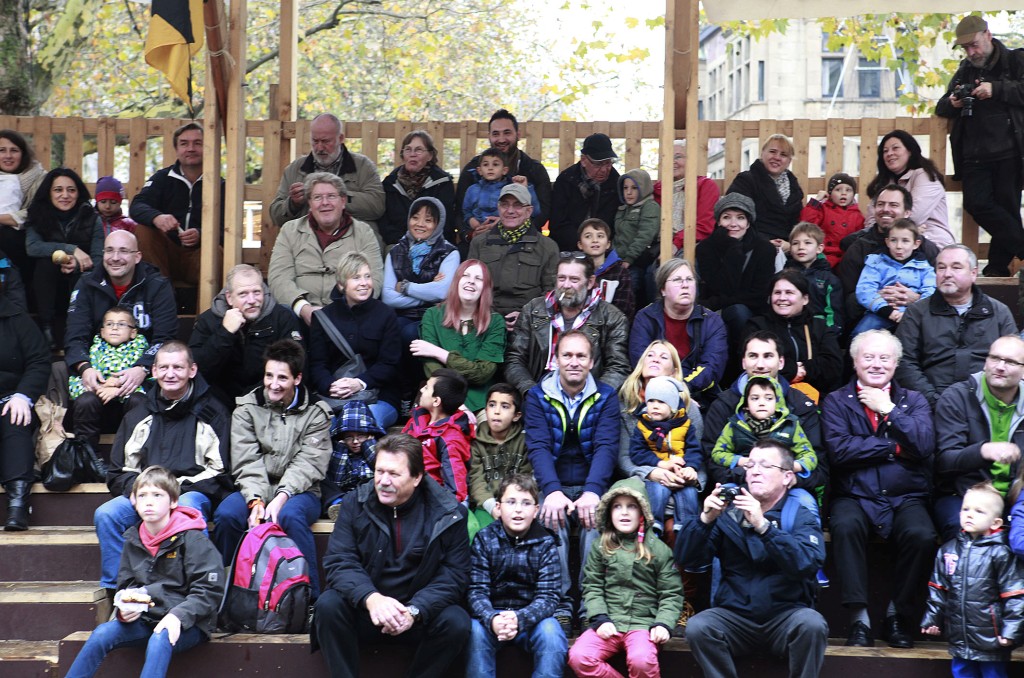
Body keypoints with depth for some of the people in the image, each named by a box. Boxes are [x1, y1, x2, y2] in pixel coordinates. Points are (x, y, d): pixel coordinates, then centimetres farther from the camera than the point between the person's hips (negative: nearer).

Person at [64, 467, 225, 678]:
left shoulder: (191, 539, -7)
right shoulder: (133, 541, 10)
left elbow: (209, 590, -12)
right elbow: (125, 586, 18)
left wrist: (178, 615, -26)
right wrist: (124, 608, -6)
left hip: (188, 624, -5)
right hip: (146, 619, 6)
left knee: (159, 640, -36)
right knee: (102, 633, -19)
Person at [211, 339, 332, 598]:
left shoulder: (315, 413, 1)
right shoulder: (247, 408, 6)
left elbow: (308, 464, -8)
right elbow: (246, 462, -4)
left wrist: (282, 496, -25)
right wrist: (255, 499, -22)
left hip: (298, 491, -2)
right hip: (255, 490, 2)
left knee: (290, 515, -36)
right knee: (226, 514, -29)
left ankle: (310, 597, -27)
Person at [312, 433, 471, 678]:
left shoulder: (448, 514, -6)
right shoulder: (356, 504, -2)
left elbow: (454, 574, -8)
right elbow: (339, 562, -10)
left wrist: (414, 611, -26)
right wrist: (371, 598, -31)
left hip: (421, 614, 0)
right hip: (365, 610, 1)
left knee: (456, 623, -29)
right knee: (328, 605, -28)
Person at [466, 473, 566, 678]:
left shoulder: (546, 544, -5)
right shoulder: (484, 539, -5)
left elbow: (548, 596, -12)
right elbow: (477, 591, -11)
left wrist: (519, 619, -32)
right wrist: (492, 619, -34)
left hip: (531, 616, 0)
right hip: (492, 614, 0)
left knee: (551, 634, -30)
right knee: (476, 630, -31)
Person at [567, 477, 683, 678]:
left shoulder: (658, 549, 7)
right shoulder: (600, 547, 12)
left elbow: (671, 594, 5)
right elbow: (592, 588, 8)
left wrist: (663, 624, -10)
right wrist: (600, 619, -7)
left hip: (643, 623, -2)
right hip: (608, 623, 2)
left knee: (641, 660, -34)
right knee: (578, 657, -26)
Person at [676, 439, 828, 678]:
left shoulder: (801, 517, 1)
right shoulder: (729, 514, 7)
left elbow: (807, 564, -20)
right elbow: (686, 559, 0)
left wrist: (763, 525, -29)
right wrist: (706, 519, -17)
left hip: (786, 615, -1)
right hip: (735, 615, 1)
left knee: (811, 624, -32)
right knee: (697, 627, -27)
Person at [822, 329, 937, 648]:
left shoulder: (914, 401, 13)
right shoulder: (837, 401, 8)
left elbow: (924, 446, -5)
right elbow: (839, 450, -9)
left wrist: (889, 409, -7)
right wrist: (895, 448, -5)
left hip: (905, 498, 1)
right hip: (855, 497, -1)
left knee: (921, 535, -30)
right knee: (846, 526, -35)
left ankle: (898, 615, -9)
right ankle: (859, 618, -27)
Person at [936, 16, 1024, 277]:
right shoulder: (965, 71, 21)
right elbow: (941, 108, 23)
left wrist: (996, 89, -17)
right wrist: (951, 103, 0)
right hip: (974, 155, 4)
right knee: (976, 203, -11)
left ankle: (998, 268, 3)